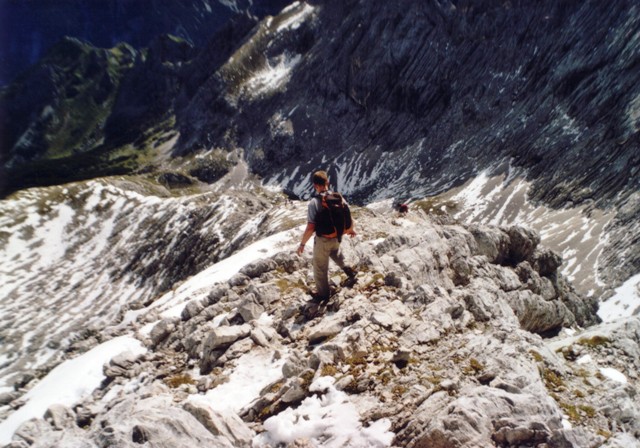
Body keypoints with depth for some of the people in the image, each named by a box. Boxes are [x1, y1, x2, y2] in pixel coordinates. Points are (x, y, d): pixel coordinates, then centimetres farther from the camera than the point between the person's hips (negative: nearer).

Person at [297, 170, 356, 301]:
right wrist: (351, 230, 19)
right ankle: (347, 269, 52)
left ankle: (323, 293, 35)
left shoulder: (314, 202, -26)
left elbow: (310, 228, -25)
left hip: (322, 240, -5)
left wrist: (302, 244, -12)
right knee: (335, 251, 40)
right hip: (337, 237, 5)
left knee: (320, 267, 18)